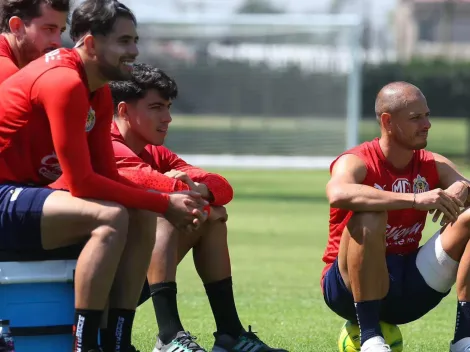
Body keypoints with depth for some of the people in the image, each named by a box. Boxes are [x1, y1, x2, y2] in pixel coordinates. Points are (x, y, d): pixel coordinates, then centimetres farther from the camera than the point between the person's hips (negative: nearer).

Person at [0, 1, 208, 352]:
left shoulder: (100, 93, 11)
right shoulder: (64, 83, -21)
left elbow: (107, 175, 9)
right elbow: (81, 183, -23)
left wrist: (170, 203, -8)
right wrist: (163, 203, -17)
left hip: (29, 192, 10)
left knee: (141, 217, 0)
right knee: (111, 217, -27)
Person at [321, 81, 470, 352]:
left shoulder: (434, 166, 5)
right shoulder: (358, 163, -14)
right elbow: (338, 194, -37)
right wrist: (415, 199, -43)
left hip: (409, 284, 5)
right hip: (350, 286, -5)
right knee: (369, 218, -34)